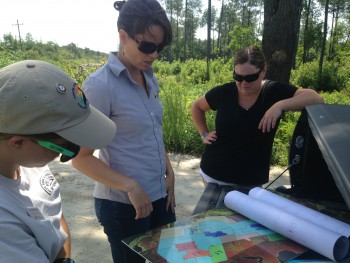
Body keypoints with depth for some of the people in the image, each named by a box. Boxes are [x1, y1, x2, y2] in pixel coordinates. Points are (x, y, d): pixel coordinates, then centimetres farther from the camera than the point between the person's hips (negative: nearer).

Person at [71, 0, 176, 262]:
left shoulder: (150, 78, 4)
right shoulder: (100, 85, -17)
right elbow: (81, 157, -15)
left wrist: (169, 173, 6)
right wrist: (131, 187, -20)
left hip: (160, 195, 7)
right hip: (123, 203, -6)